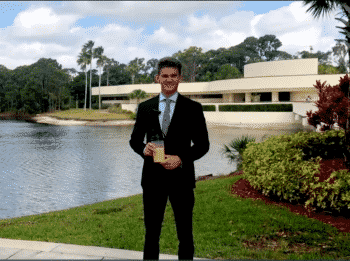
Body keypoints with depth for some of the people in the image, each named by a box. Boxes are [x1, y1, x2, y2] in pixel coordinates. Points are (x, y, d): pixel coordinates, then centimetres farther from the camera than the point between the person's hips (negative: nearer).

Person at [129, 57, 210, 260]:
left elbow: (203, 144, -1)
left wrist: (181, 159, -16)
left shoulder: (193, 108, -1)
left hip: (181, 178, -1)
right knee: (151, 233, 12)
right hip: (153, 178, 2)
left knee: (185, 234, 11)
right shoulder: (145, 108, 5)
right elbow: (135, 140, 11)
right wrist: (144, 149, -12)